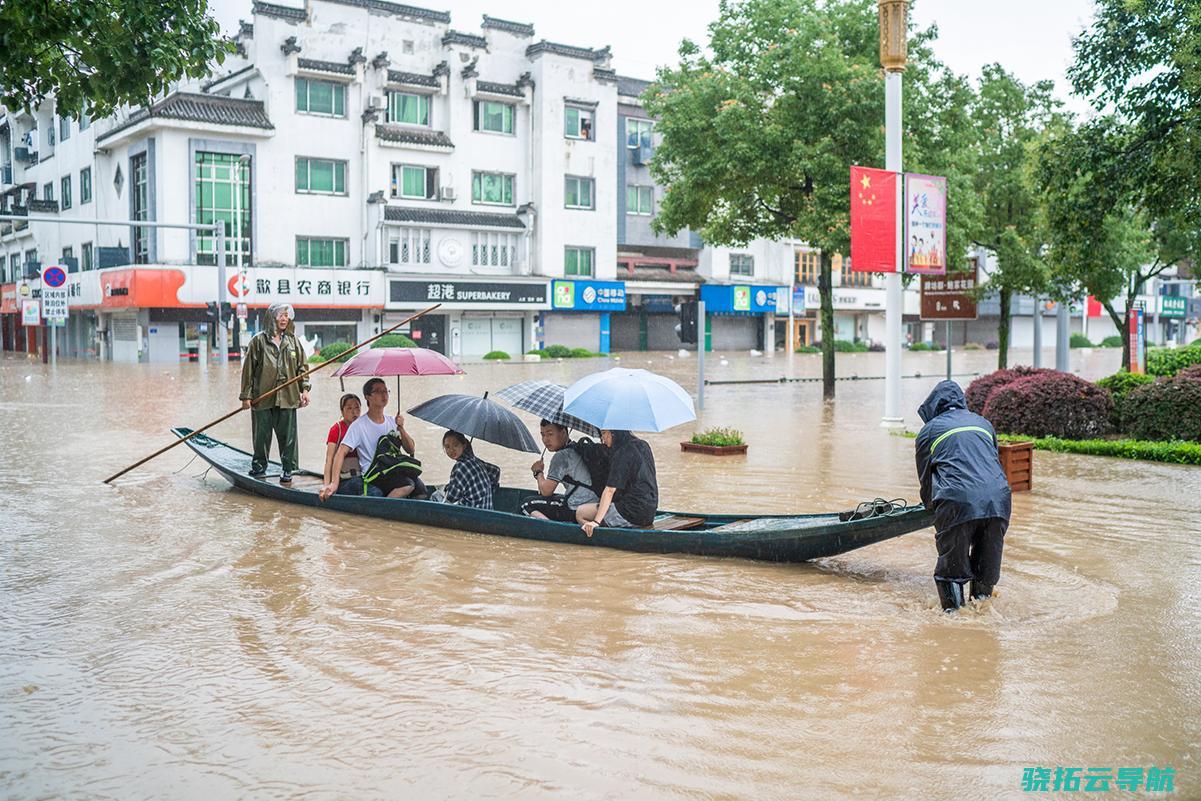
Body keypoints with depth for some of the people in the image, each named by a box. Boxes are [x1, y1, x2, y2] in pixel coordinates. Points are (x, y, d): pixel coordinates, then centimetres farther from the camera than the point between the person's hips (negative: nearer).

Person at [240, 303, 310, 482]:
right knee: (261, 435, 7)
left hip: (288, 397, 2)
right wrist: (246, 395, -3)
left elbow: (301, 367, 14)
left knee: (288, 435, 4)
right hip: (263, 397, -2)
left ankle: (287, 469, 14)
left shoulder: (293, 341, 9)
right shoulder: (259, 340, -1)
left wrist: (304, 389, 4)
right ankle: (259, 466, 22)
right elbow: (248, 369, 0)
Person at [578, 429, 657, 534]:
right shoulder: (643, 446, 10)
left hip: (632, 514, -9)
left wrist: (596, 521, -26)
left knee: (580, 513, -2)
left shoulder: (622, 454, -15)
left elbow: (610, 490, -22)